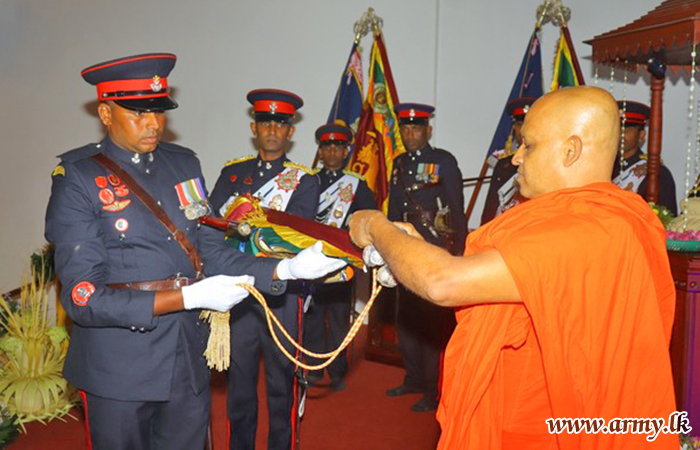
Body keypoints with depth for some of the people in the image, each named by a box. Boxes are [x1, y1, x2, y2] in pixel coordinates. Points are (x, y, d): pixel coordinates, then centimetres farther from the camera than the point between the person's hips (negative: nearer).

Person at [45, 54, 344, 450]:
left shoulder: (184, 164, 5)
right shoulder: (78, 178, -10)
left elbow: (210, 250, 4)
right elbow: (83, 298, -16)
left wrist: (283, 269, -11)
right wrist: (187, 297, -24)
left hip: (189, 363, 4)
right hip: (119, 372, -4)